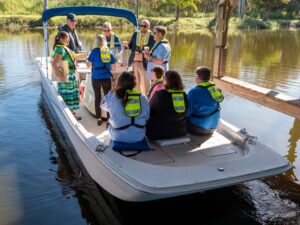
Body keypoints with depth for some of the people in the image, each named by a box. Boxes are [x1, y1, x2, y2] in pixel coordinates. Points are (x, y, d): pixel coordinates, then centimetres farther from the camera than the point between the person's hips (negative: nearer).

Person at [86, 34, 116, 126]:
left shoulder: (94, 51, -6)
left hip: (96, 78, -1)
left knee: (97, 98, 12)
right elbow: (113, 67, 4)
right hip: (107, 78, 1)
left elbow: (88, 64, 1)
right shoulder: (109, 52, 2)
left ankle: (99, 118, 16)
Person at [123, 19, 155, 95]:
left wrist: (148, 49, -33)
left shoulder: (151, 36, -3)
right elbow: (130, 46, 10)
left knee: (145, 83, -1)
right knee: (135, 82, 14)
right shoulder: (135, 34, 10)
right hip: (134, 61, 4)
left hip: (144, 63, -4)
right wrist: (127, 45, -12)